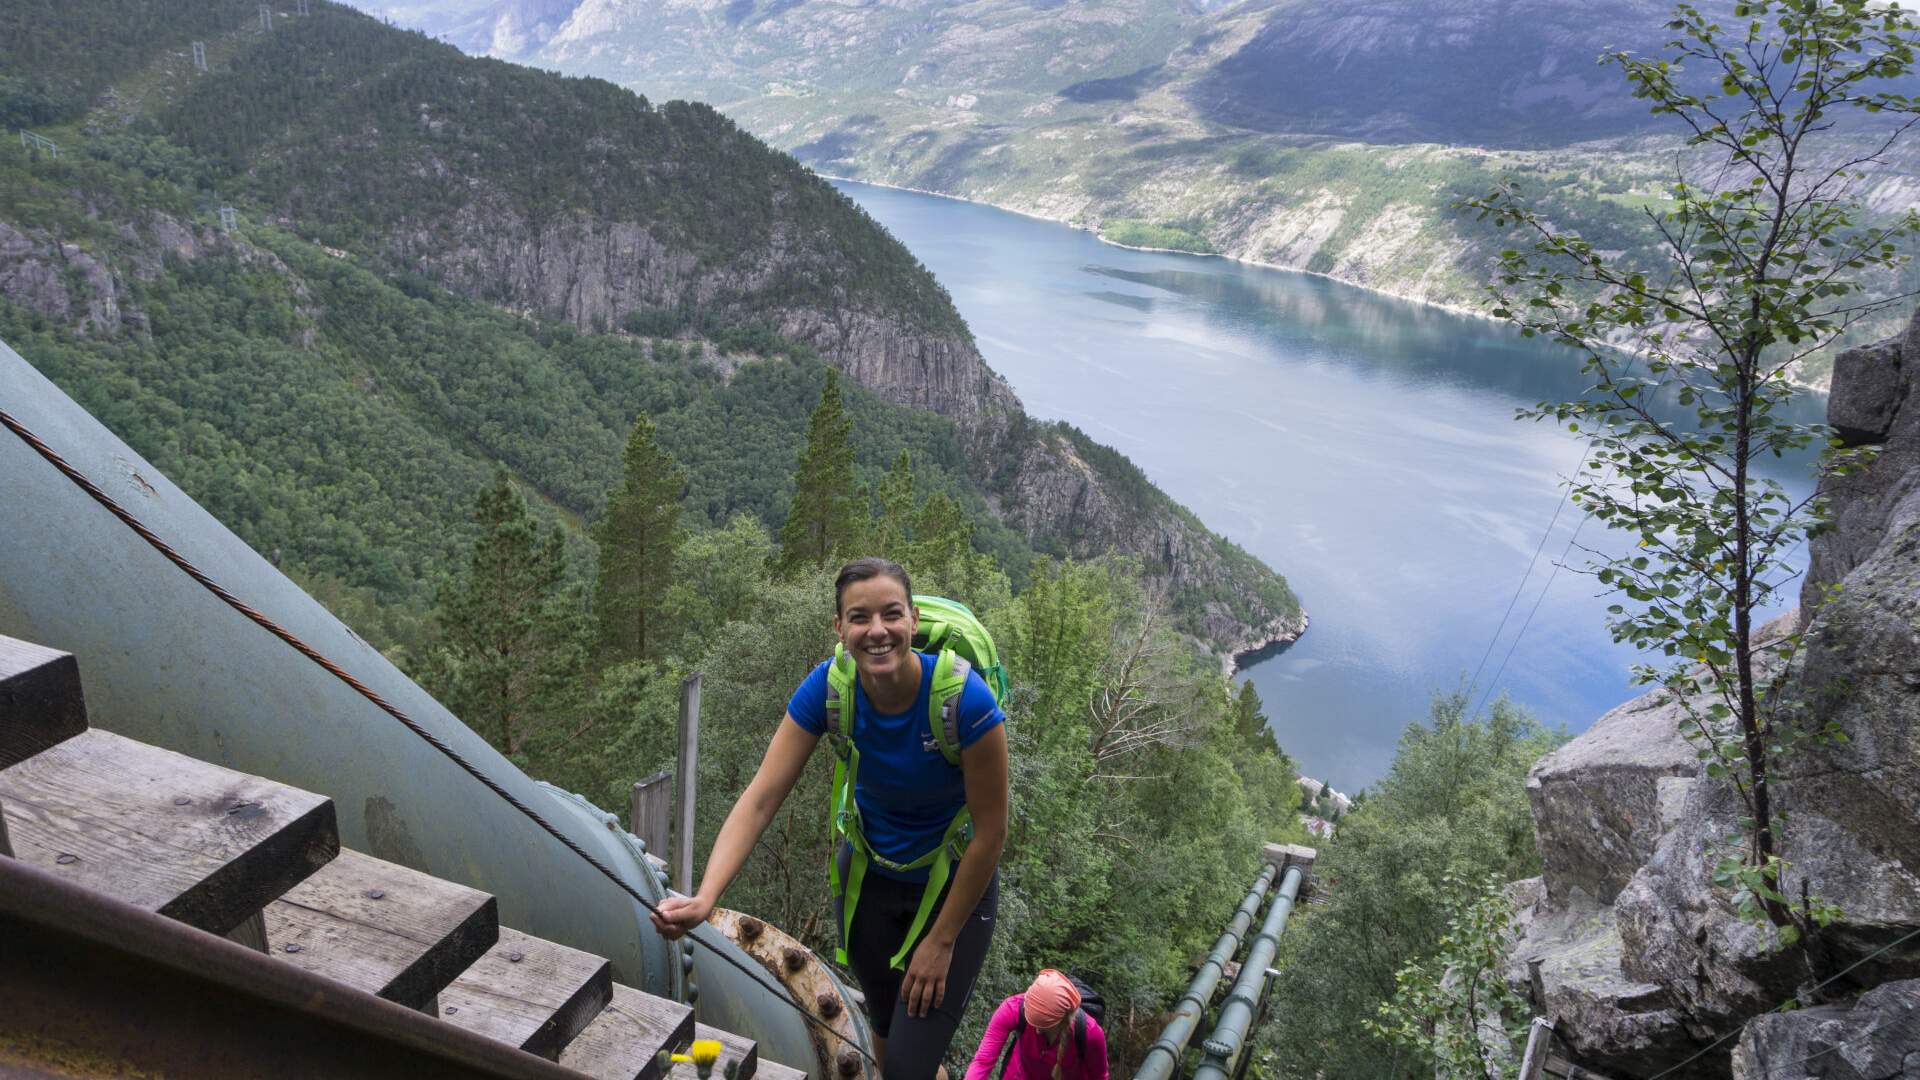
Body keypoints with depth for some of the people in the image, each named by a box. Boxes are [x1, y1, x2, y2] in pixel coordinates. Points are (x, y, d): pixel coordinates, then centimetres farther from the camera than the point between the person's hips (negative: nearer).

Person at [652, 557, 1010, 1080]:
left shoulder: (965, 700, -32)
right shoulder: (828, 688, -22)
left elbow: (991, 831, -22)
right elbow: (760, 800, -24)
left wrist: (941, 942, -14)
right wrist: (704, 898, -39)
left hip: (953, 886, -3)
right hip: (868, 875, 4)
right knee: (885, 1027, 23)